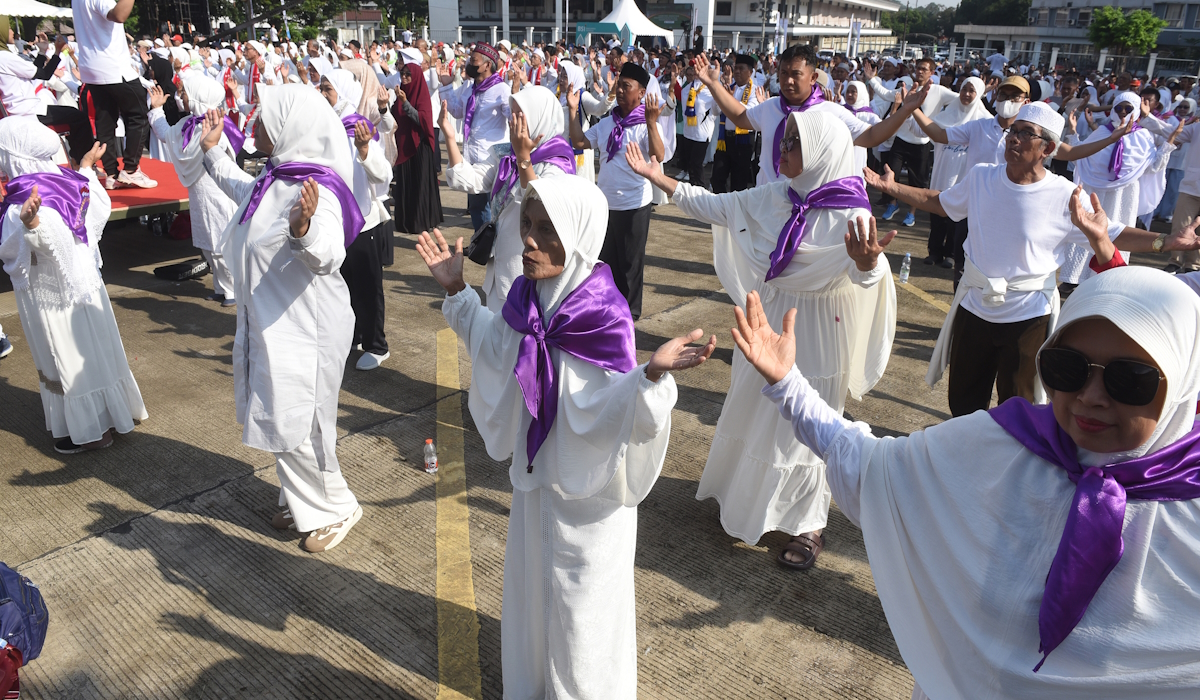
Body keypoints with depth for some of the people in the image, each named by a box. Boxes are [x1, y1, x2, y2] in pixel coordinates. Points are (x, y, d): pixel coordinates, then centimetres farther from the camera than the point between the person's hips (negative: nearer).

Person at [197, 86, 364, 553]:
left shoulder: (315, 190, -24)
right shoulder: (275, 178, 6)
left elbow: (328, 256, -38)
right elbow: (242, 189, 30)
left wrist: (304, 226, -57)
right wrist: (212, 151, 33)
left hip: (303, 328, -10)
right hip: (271, 323, 10)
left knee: (295, 424, -1)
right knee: (279, 418, 19)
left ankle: (334, 508, 20)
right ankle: (301, 502, 37)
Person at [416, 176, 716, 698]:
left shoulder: (604, 315, -27)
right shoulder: (526, 296, -7)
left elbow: (610, 406, -28)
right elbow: (495, 347, 11)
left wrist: (654, 373, -46)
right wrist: (456, 291, 9)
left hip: (585, 484, -7)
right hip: (535, 466, 7)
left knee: (578, 593, 13)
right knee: (530, 575, 25)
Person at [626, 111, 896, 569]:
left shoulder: (848, 215, -20)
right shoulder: (773, 197, -3)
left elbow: (867, 273, -36)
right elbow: (710, 206, 3)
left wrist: (867, 262, -60)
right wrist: (654, 176, 1)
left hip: (812, 336, -6)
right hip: (767, 322, 6)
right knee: (752, 414, 19)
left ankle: (808, 525, 30)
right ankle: (747, 501, 44)